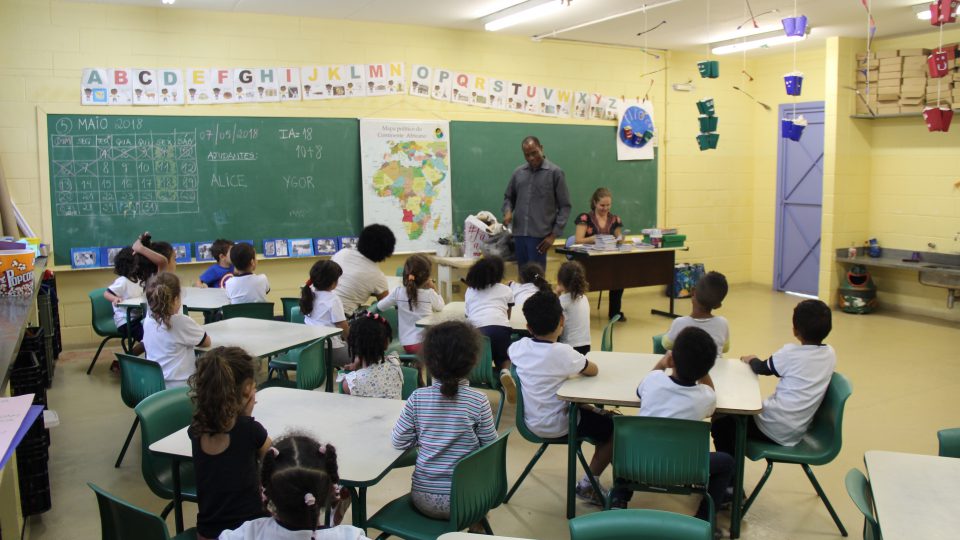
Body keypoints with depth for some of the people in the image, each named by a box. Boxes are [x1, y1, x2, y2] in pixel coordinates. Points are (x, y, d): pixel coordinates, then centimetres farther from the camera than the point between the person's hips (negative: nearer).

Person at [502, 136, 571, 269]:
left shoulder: (555, 172, -1)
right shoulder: (518, 172, 11)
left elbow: (564, 206, 0)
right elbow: (508, 197, 22)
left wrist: (554, 234, -7)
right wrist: (508, 211, -2)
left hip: (540, 235, -4)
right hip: (519, 233, 4)